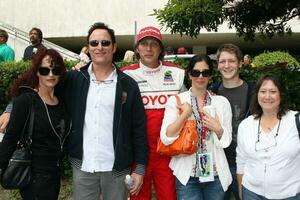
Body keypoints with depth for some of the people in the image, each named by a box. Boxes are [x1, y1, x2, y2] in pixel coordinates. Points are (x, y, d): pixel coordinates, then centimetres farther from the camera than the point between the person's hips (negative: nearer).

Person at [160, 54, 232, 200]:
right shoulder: (175, 101, -3)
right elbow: (166, 138, -10)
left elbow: (227, 140, 7)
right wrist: (185, 114, -19)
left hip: (216, 174, 3)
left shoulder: (222, 102, 3)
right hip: (187, 175, -2)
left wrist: (218, 129, -12)